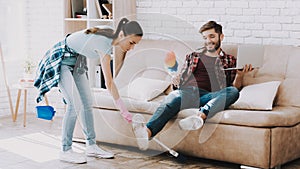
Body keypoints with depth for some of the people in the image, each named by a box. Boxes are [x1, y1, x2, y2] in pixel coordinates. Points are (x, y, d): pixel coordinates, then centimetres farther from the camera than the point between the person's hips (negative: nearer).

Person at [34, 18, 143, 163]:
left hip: (77, 60, 9)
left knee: (88, 102, 5)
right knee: (74, 105, -15)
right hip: (62, 60, -9)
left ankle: (91, 146, 11)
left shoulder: (110, 33, -7)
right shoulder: (104, 44, -32)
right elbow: (109, 83, -32)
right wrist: (123, 110, -31)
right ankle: (66, 150, -7)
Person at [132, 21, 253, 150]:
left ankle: (201, 115, -59)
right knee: (173, 97, -37)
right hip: (186, 91, 1)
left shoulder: (230, 61, 27)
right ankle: (147, 131, -65)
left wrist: (239, 75, -1)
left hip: (208, 96, 0)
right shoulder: (192, 56, 32)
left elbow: (234, 87, 18)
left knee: (233, 92, -33)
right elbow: (179, 80, 28)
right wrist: (172, 68, 8)